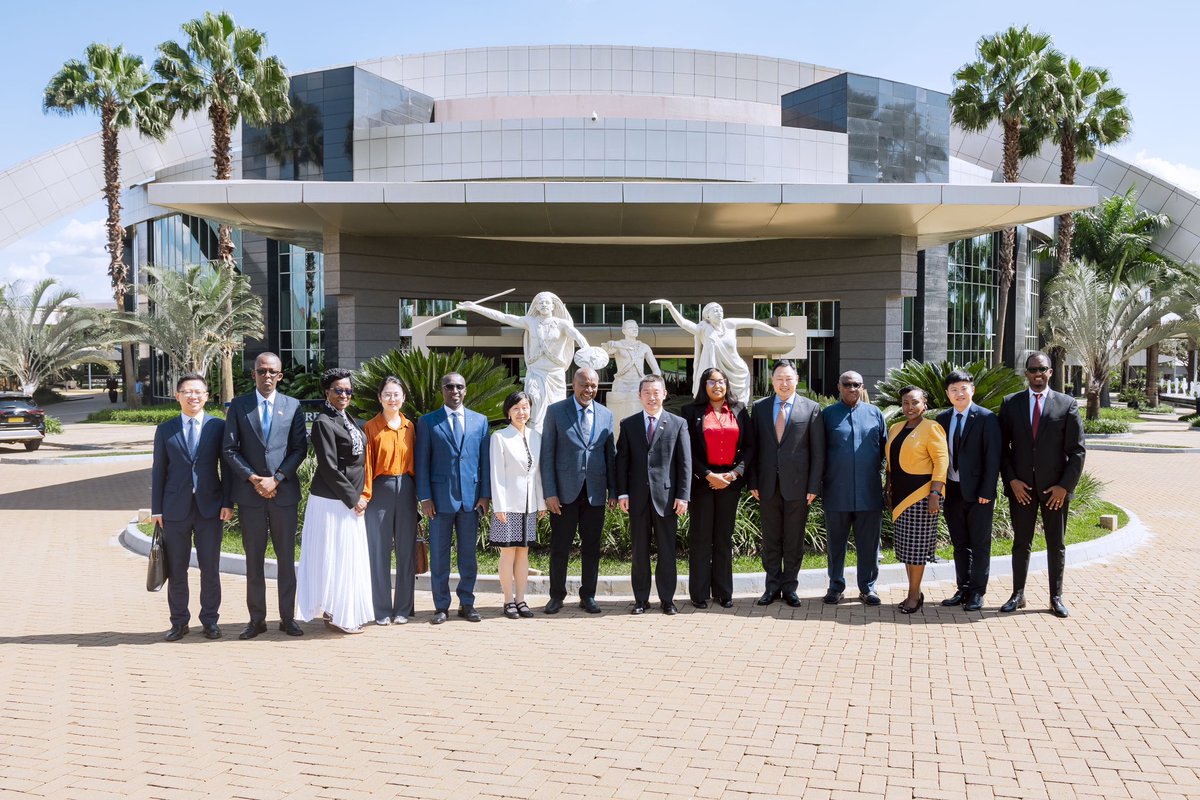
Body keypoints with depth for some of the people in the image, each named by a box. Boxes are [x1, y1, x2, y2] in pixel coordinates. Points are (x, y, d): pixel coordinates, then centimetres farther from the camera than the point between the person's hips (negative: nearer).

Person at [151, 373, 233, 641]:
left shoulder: (218, 427, 2)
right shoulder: (165, 430, 5)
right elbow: (158, 471, 6)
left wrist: (228, 502, -3)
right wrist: (156, 509, 2)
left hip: (210, 507, -1)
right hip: (175, 509, 1)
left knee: (210, 568, 6)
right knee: (176, 570, 7)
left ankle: (210, 620, 18)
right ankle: (179, 622, 19)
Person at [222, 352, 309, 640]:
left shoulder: (293, 406, 5)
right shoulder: (238, 405, 5)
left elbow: (300, 448, 1)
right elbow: (229, 449, 1)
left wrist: (277, 479, -9)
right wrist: (253, 478, -10)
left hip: (284, 491, 0)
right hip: (250, 494, 0)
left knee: (287, 558, 5)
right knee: (254, 559, 6)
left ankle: (288, 618, 13)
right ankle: (257, 619, 14)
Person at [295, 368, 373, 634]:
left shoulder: (348, 419, 12)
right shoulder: (323, 422, -15)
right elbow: (328, 467, -18)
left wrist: (359, 496, 9)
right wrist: (353, 498, -14)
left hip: (351, 500, 9)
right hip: (332, 501, -9)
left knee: (350, 558, 13)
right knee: (335, 557, 0)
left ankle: (348, 613, 22)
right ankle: (337, 615, 10)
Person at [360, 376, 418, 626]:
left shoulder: (410, 427, 9)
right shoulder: (371, 428, 0)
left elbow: (415, 461, 10)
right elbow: (366, 464, -3)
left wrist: (417, 492, 5)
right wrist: (364, 495, -12)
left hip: (406, 491, 3)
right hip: (380, 490, -3)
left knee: (406, 550, 5)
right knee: (379, 551, 1)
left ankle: (404, 608, 14)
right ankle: (382, 610, 8)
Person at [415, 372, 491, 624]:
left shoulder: (480, 421, 10)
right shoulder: (427, 422, 4)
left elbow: (484, 460, 9)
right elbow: (422, 462, 1)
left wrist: (485, 494, 1)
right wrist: (425, 497, -6)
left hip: (471, 497, 2)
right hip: (440, 498, -2)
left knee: (468, 554, 8)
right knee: (439, 555, 4)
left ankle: (467, 603, 18)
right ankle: (441, 606, 13)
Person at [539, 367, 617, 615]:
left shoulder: (606, 415, 8)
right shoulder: (556, 411, -1)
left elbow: (611, 455, 11)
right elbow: (547, 454, -3)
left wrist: (613, 490, 6)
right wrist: (549, 493, -8)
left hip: (595, 492, 3)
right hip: (564, 491, -3)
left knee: (591, 547, 9)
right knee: (559, 547, 4)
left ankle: (588, 595, 20)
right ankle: (557, 596, 17)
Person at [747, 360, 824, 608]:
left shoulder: (811, 408, 0)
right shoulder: (760, 408, 6)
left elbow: (818, 451, -1)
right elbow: (754, 447, 6)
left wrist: (814, 486, -6)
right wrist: (753, 482, 1)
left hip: (797, 484, -2)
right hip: (768, 484, 2)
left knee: (794, 539, 7)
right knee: (770, 539, 9)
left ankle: (790, 587, 18)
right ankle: (772, 586, 19)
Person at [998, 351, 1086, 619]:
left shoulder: (1067, 405, -1)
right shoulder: (1010, 403, 3)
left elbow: (1077, 450, -2)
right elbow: (1002, 446, 3)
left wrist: (1065, 486, -9)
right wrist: (1011, 480, -7)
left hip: (1056, 488, -1)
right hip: (1021, 486, 1)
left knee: (1056, 544, 9)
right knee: (1021, 542, 9)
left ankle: (1056, 597, 19)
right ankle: (1018, 594, 17)